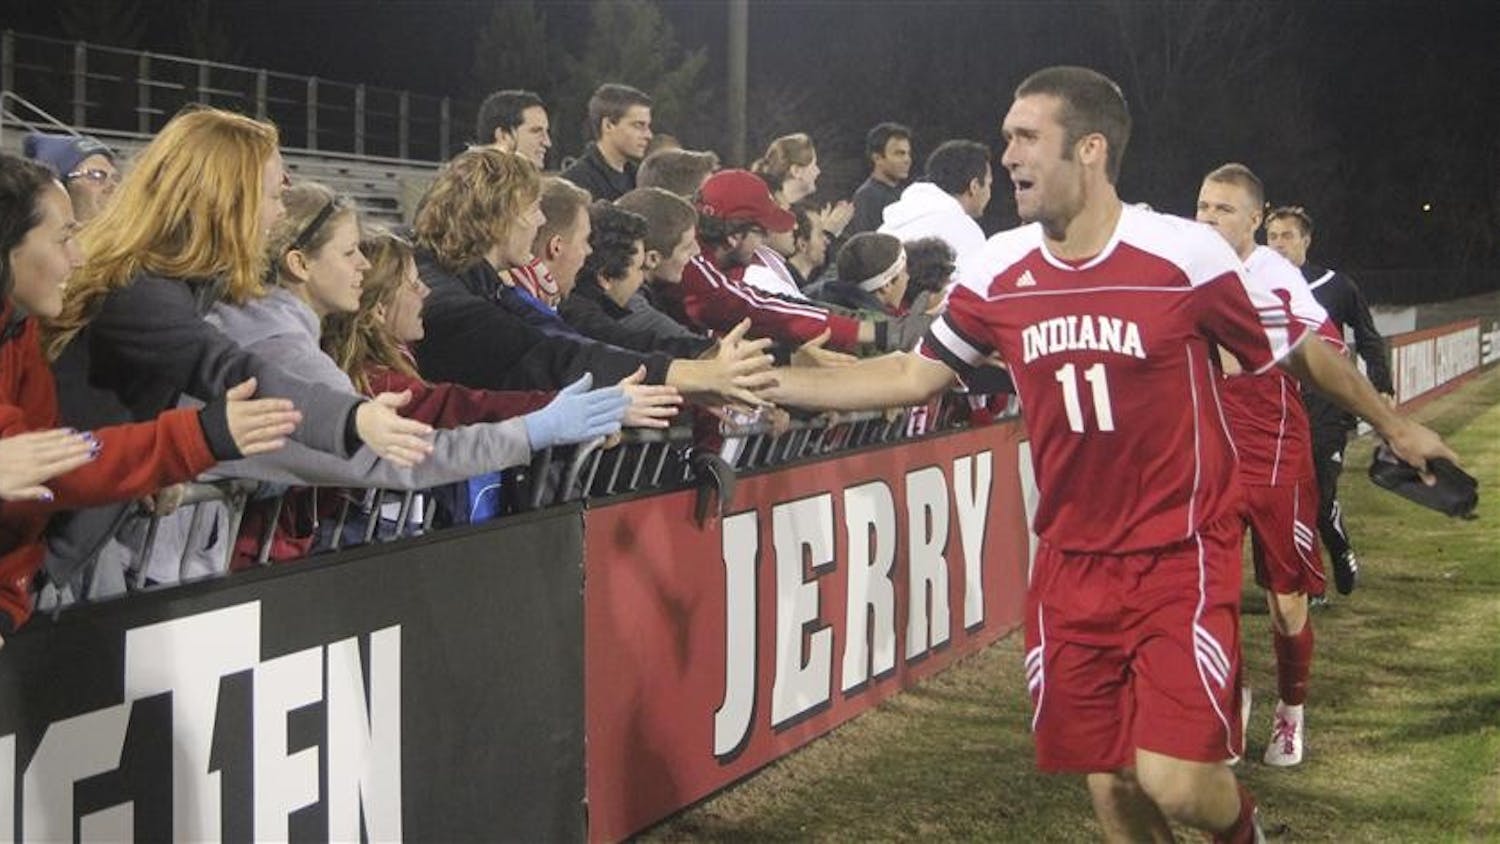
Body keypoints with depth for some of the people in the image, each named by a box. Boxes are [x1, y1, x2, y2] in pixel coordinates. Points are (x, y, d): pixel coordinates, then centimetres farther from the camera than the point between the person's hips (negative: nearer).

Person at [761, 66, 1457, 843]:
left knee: (1173, 782, -14)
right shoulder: (997, 272, -2)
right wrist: (768, 381, 1)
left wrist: (1395, 428, 12)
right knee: (1107, 780, 4)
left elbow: (1297, 350, -1)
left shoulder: (1186, 254, -14)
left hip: (1183, 557, -4)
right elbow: (915, 375, 8)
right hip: (1071, 566, 4)